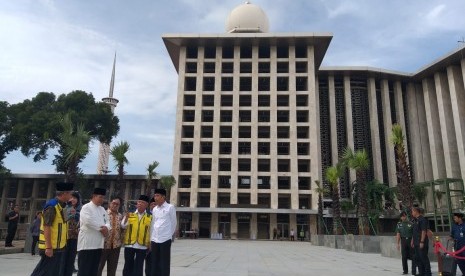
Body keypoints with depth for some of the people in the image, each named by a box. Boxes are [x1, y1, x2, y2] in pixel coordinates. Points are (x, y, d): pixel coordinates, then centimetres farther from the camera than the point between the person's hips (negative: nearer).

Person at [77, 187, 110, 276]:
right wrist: (101, 228, -13)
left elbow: (107, 221, 13)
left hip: (98, 244, 7)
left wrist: (106, 227, -11)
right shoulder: (86, 207, -8)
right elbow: (88, 221, -21)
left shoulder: (102, 209, 15)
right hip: (87, 244, -7)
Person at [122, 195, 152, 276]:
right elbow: (123, 226, -5)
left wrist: (149, 245, 2)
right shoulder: (130, 215, 6)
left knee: (138, 267, 5)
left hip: (142, 246, -1)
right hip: (129, 245, 1)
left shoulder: (150, 217, 3)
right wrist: (126, 218, -21)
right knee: (128, 266, 11)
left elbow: (151, 232, 5)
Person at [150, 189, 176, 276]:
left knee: (164, 264, 1)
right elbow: (153, 224, 15)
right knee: (155, 264, 11)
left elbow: (173, 223, 1)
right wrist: (151, 237, 10)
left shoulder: (170, 207, -5)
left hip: (165, 239, -5)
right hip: (154, 239, 5)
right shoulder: (154, 209, 10)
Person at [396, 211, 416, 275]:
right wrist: (398, 243, -1)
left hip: (410, 240, -2)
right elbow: (398, 234, 4)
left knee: (413, 256, -1)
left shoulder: (411, 223, 1)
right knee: (404, 257, 6)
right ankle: (405, 270, 16)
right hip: (403, 240, 2)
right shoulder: (399, 224, 7)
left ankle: (414, 271, 6)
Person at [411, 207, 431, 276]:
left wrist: (422, 242, -22)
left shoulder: (422, 219, -13)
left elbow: (424, 231, -18)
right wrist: (412, 241, 18)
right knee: (417, 259, 13)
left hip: (422, 243, -9)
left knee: (424, 258, -2)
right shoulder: (415, 220, 14)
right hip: (416, 243, 9)